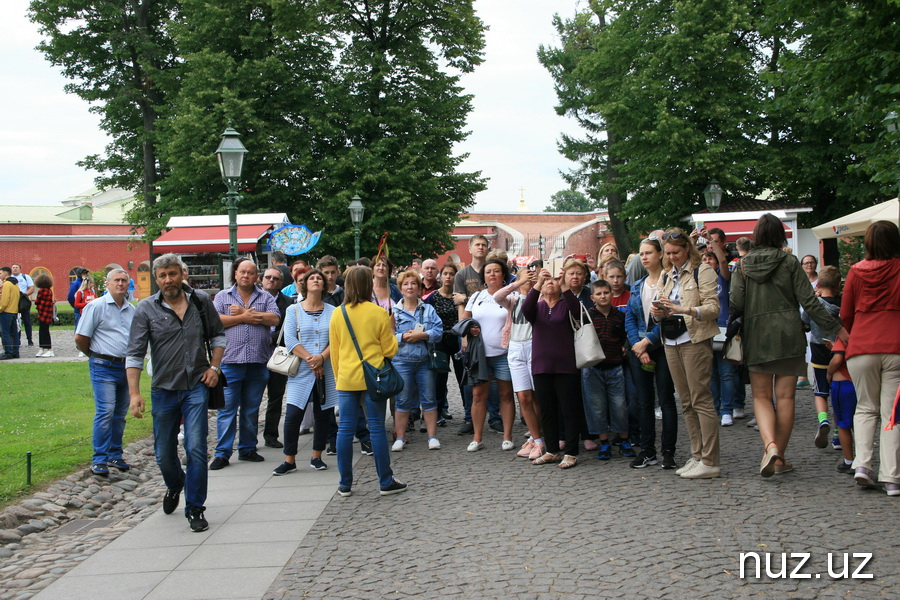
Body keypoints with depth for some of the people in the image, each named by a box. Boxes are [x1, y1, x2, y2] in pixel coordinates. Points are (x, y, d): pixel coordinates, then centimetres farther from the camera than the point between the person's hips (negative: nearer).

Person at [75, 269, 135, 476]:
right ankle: (99, 459, -5)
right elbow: (80, 338, -6)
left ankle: (115, 455, 21)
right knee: (106, 411, -12)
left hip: (126, 366, 6)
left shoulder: (132, 309, 12)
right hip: (104, 367, -6)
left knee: (121, 413, 11)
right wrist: (94, 355, 6)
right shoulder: (96, 307, -6)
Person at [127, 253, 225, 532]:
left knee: (196, 448, -10)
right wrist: (134, 393, -12)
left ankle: (195, 509, 3)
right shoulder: (146, 309, -4)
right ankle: (175, 487, 44)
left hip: (197, 387, -1)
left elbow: (217, 335, 15)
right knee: (164, 454, 12)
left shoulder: (201, 301, 1)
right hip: (164, 390, 1)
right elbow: (134, 354, -5)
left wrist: (214, 366, 1)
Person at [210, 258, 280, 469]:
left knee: (251, 409, 10)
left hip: (258, 362, 2)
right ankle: (222, 452, 2)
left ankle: (247, 448, 21)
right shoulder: (223, 296, 8)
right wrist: (243, 318, -8)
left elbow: (275, 319, -6)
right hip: (230, 361, -2)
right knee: (227, 408, -3)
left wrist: (246, 312, -8)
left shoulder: (266, 297, 11)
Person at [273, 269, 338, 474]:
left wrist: (322, 357, -16)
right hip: (301, 372, -2)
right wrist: (310, 359, -15)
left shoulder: (332, 311, 8)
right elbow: (290, 340, -6)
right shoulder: (293, 310, 4)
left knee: (324, 415, 6)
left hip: (327, 372, 2)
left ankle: (316, 457, 20)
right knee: (293, 415, -5)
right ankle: (289, 460, 6)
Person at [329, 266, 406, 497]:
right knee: (377, 428, 2)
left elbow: (334, 351, 9)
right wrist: (391, 330, 14)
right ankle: (386, 482, 9)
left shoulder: (338, 314, 2)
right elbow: (390, 350, -1)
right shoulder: (379, 313, -6)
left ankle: (345, 484, 11)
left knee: (345, 429, 6)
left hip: (346, 379, 2)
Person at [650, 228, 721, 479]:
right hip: (671, 342, 7)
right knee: (686, 402, 8)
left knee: (701, 400, -8)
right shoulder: (665, 276, 17)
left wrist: (685, 309, -27)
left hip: (695, 340, -7)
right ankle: (697, 456, 14)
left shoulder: (702, 272, -3)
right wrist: (658, 312, -5)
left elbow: (713, 308, -12)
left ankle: (710, 462, -5)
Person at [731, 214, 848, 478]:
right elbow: (809, 302, -4)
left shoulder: (743, 265, 1)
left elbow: (735, 305, -5)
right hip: (788, 334, 0)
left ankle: (770, 446, -16)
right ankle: (779, 456, 10)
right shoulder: (789, 262, -2)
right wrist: (836, 328, 2)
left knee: (761, 396, 7)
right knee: (785, 397, 6)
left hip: (756, 336, 1)